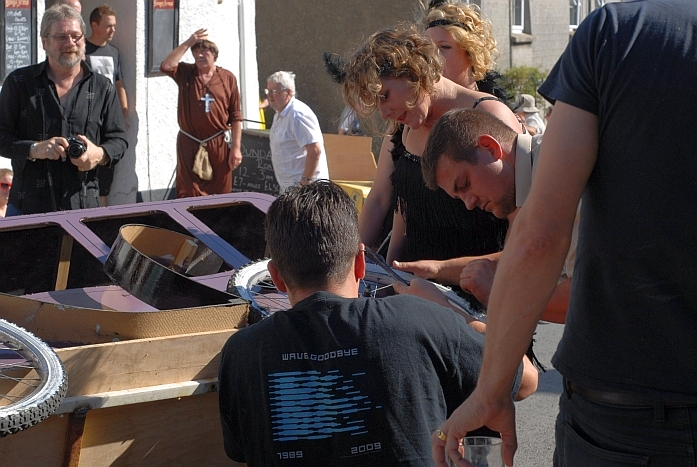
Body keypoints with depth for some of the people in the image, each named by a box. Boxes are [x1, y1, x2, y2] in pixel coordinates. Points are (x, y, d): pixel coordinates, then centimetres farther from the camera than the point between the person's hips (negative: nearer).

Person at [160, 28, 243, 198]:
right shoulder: (185, 73, 7)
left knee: (220, 195, 5)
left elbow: (236, 117, 3)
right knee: (188, 196, 0)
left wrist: (236, 148, -2)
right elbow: (166, 66, -15)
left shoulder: (228, 78, 3)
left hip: (219, 145, 0)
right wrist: (188, 43, -11)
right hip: (189, 144, 1)